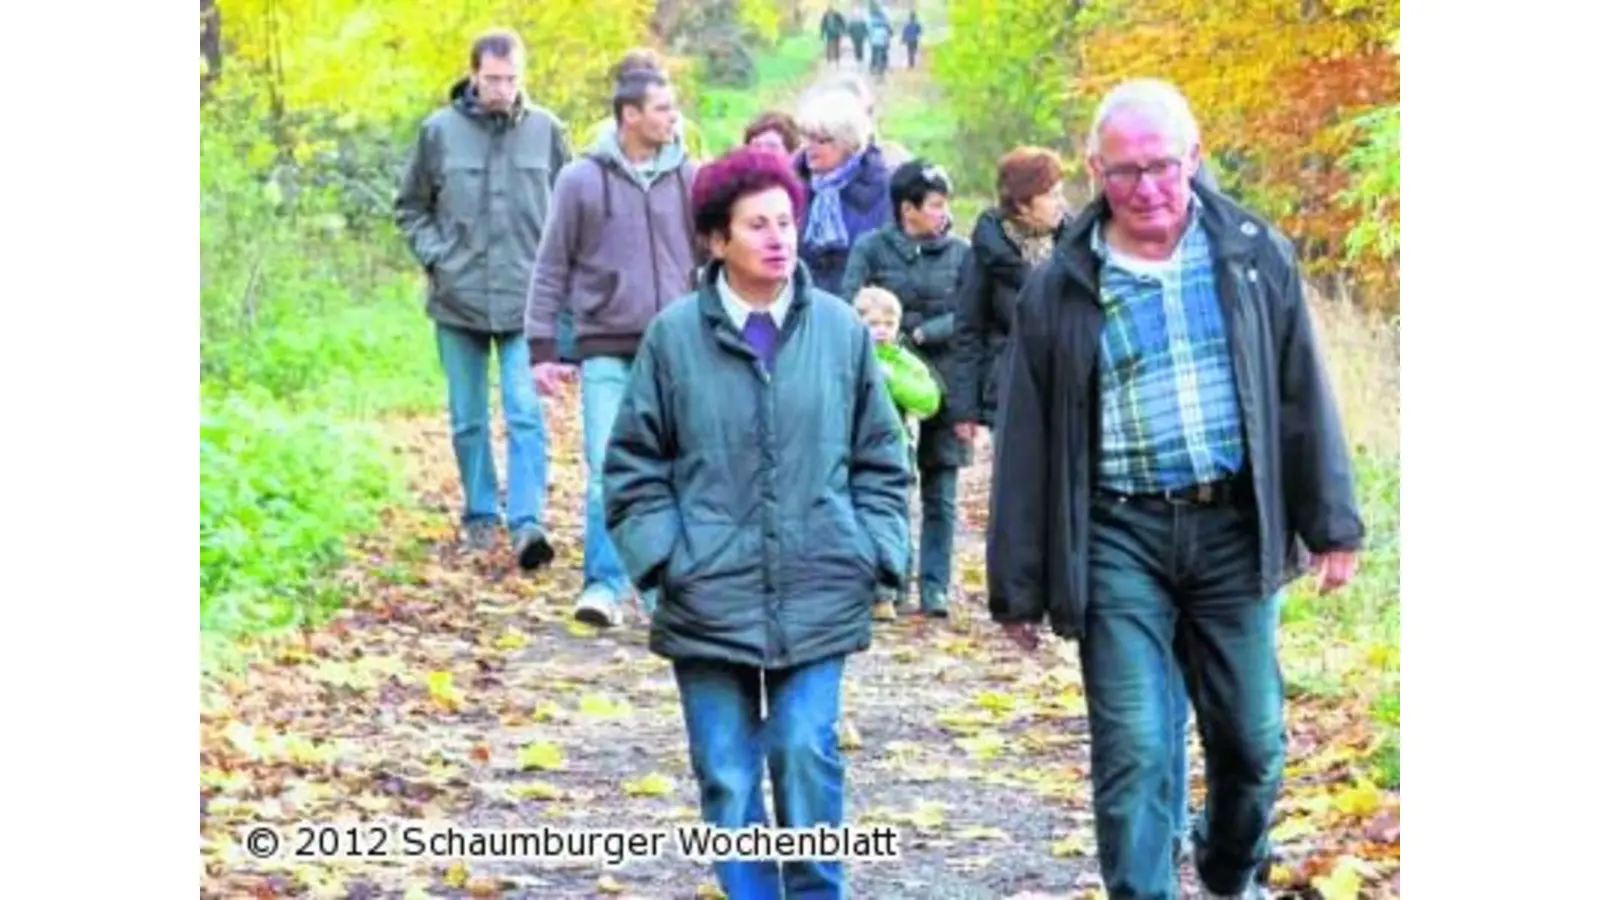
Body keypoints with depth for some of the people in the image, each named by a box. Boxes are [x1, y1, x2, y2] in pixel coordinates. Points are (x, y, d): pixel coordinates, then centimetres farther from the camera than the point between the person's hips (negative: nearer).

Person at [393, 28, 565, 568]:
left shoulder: (545, 129, 0)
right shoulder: (440, 131, -1)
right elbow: (410, 207, 10)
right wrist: (434, 258, -3)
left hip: (526, 300, -1)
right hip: (458, 301, 1)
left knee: (526, 415, -11)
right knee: (468, 421, 11)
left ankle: (527, 524, -14)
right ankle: (481, 515, 24)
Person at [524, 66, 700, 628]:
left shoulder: (688, 178, 5)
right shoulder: (582, 180, -1)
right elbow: (551, 269, 4)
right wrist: (541, 349, 0)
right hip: (606, 350, -2)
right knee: (609, 472, -9)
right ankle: (605, 584, -1)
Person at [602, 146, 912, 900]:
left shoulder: (841, 329, 1)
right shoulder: (674, 335, -2)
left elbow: (880, 459, 10)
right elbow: (634, 464, 5)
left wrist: (874, 552, 1)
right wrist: (663, 555, -4)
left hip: (818, 598, 0)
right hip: (709, 600, 0)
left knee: (808, 759, -5)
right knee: (728, 780, 5)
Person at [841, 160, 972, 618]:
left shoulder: (960, 252, 4)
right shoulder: (871, 248, 1)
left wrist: (919, 334, -11)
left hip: (943, 379, 1)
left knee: (940, 491, 3)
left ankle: (934, 586, 8)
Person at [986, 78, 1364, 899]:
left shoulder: (1254, 255, 2)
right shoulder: (1060, 290, -1)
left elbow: (1303, 398, 7)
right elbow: (1025, 447, 2)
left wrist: (1332, 524, 5)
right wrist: (1019, 587, 2)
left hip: (1233, 529, 2)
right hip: (1121, 538, -2)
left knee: (1252, 738, 11)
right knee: (1133, 750, -5)